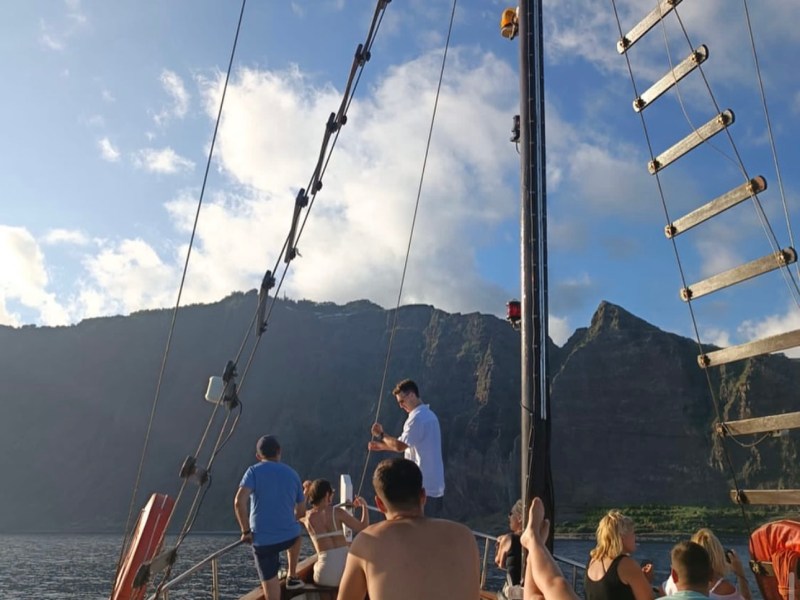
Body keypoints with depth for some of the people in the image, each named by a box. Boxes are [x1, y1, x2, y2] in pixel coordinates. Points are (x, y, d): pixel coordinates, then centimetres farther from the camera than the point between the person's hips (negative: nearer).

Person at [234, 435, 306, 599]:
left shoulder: (254, 471, -3)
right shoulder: (292, 474, 8)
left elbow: (239, 501, -18)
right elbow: (301, 511, 15)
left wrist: (246, 531, -7)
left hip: (263, 539, -3)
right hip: (289, 535, 3)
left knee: (270, 583, 5)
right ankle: (292, 578, 42)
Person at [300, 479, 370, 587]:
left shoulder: (307, 517, 4)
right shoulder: (337, 512, -2)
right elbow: (363, 528, -1)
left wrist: (305, 492, 23)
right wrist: (364, 506, 11)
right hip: (347, 566, -1)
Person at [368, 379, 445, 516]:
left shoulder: (417, 417, -17)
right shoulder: (428, 415, 15)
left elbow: (400, 446, -22)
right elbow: (407, 445, 20)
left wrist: (381, 435, -6)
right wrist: (381, 446, 17)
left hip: (423, 486, -10)